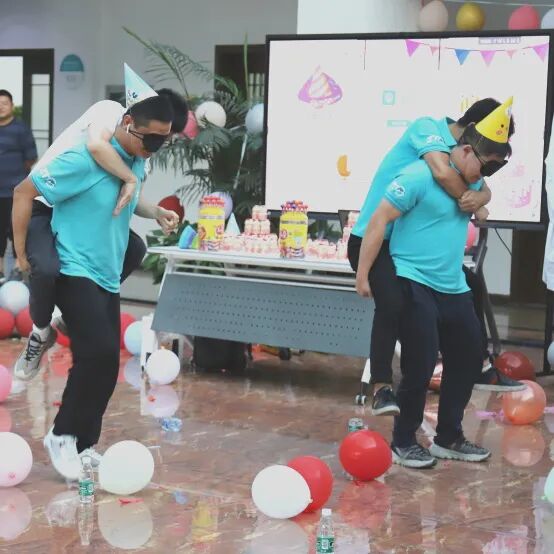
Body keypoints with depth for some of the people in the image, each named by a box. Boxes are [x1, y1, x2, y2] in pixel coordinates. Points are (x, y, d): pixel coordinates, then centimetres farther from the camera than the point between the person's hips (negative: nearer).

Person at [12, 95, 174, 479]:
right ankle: (62, 435, -5)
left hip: (108, 277, 8)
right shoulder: (85, 159, -20)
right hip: (74, 271, -8)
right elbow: (24, 193, -15)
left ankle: (82, 445, 20)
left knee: (106, 363, 6)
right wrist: (22, 254, -12)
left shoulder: (138, 163, 4)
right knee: (99, 351, -22)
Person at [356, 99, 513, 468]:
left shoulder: (474, 182, 8)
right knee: (421, 365, -8)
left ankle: (449, 438, 26)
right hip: (414, 284, -9)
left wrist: (478, 202, 12)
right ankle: (404, 443, 9)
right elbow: (379, 220, -17)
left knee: (469, 358, 12)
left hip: (453, 287, 9)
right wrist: (363, 275, -16)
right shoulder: (422, 176, -18)